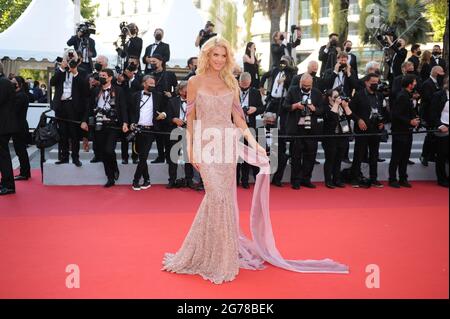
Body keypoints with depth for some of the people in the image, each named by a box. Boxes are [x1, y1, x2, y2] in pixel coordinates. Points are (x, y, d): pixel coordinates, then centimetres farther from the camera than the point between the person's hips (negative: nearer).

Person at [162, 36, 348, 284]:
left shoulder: (230, 83, 10)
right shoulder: (195, 82, 2)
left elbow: (237, 117, 8)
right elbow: (191, 118, 2)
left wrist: (254, 143, -1)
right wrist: (191, 150, -2)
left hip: (228, 144, 3)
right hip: (206, 144, -3)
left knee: (224, 197, 6)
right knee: (218, 196, -11)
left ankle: (224, 251, 23)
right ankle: (216, 257, 4)